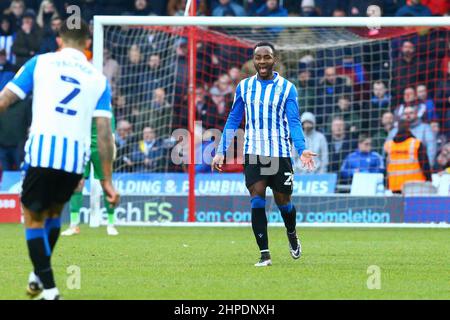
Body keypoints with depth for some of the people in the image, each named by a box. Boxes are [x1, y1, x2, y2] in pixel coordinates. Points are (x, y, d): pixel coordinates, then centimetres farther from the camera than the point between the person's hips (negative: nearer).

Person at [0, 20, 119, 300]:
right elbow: (105, 131, 9)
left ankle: (49, 289, -2)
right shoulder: (98, 79, 15)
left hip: (41, 150, -3)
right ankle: (39, 275, 31)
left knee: (34, 219, 9)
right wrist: (107, 180, 11)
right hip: (76, 157, 3)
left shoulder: (40, 63, 11)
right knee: (54, 213, 27)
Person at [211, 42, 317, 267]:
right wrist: (221, 151, 4)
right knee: (257, 200, -12)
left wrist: (301, 149, -21)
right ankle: (264, 254, -9)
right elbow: (233, 121, 11)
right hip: (253, 153, 1)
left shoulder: (287, 88, -1)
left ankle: (292, 236, 38)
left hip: (280, 154, -1)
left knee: (282, 201, 6)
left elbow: (294, 122, -5)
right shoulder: (244, 87, 6)